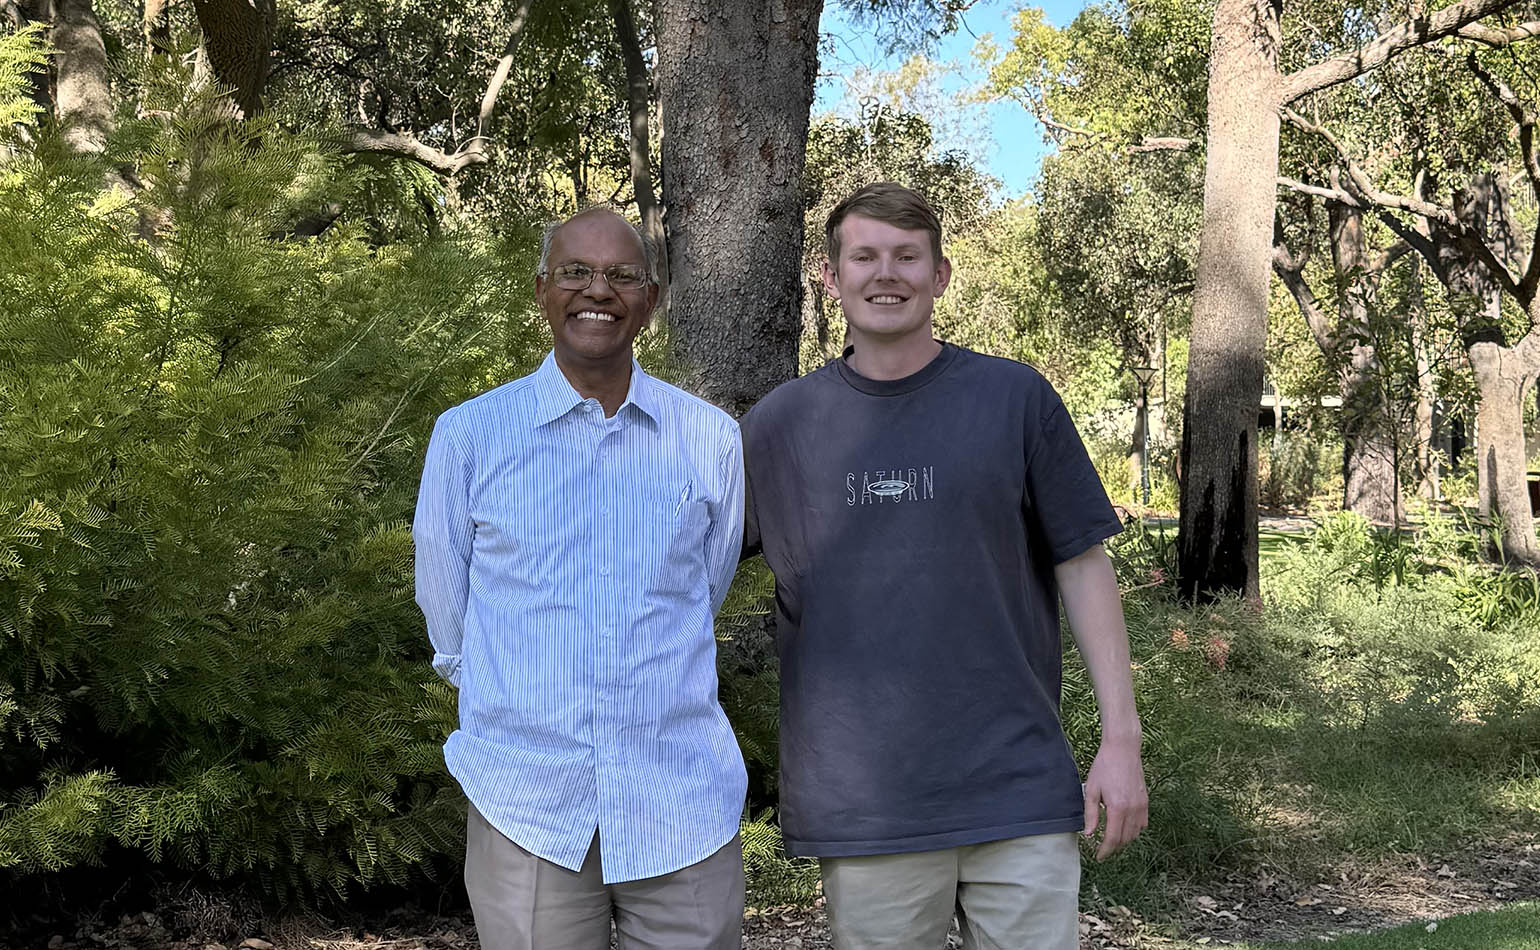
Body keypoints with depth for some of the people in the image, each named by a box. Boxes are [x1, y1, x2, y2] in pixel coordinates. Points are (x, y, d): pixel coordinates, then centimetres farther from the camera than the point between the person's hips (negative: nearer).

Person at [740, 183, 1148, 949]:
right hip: (860, 804, 1)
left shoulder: (1016, 400, 2)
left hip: (1019, 792, 0)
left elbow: (1083, 566, 3)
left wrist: (1121, 738, -2)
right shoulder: (780, 424, 5)